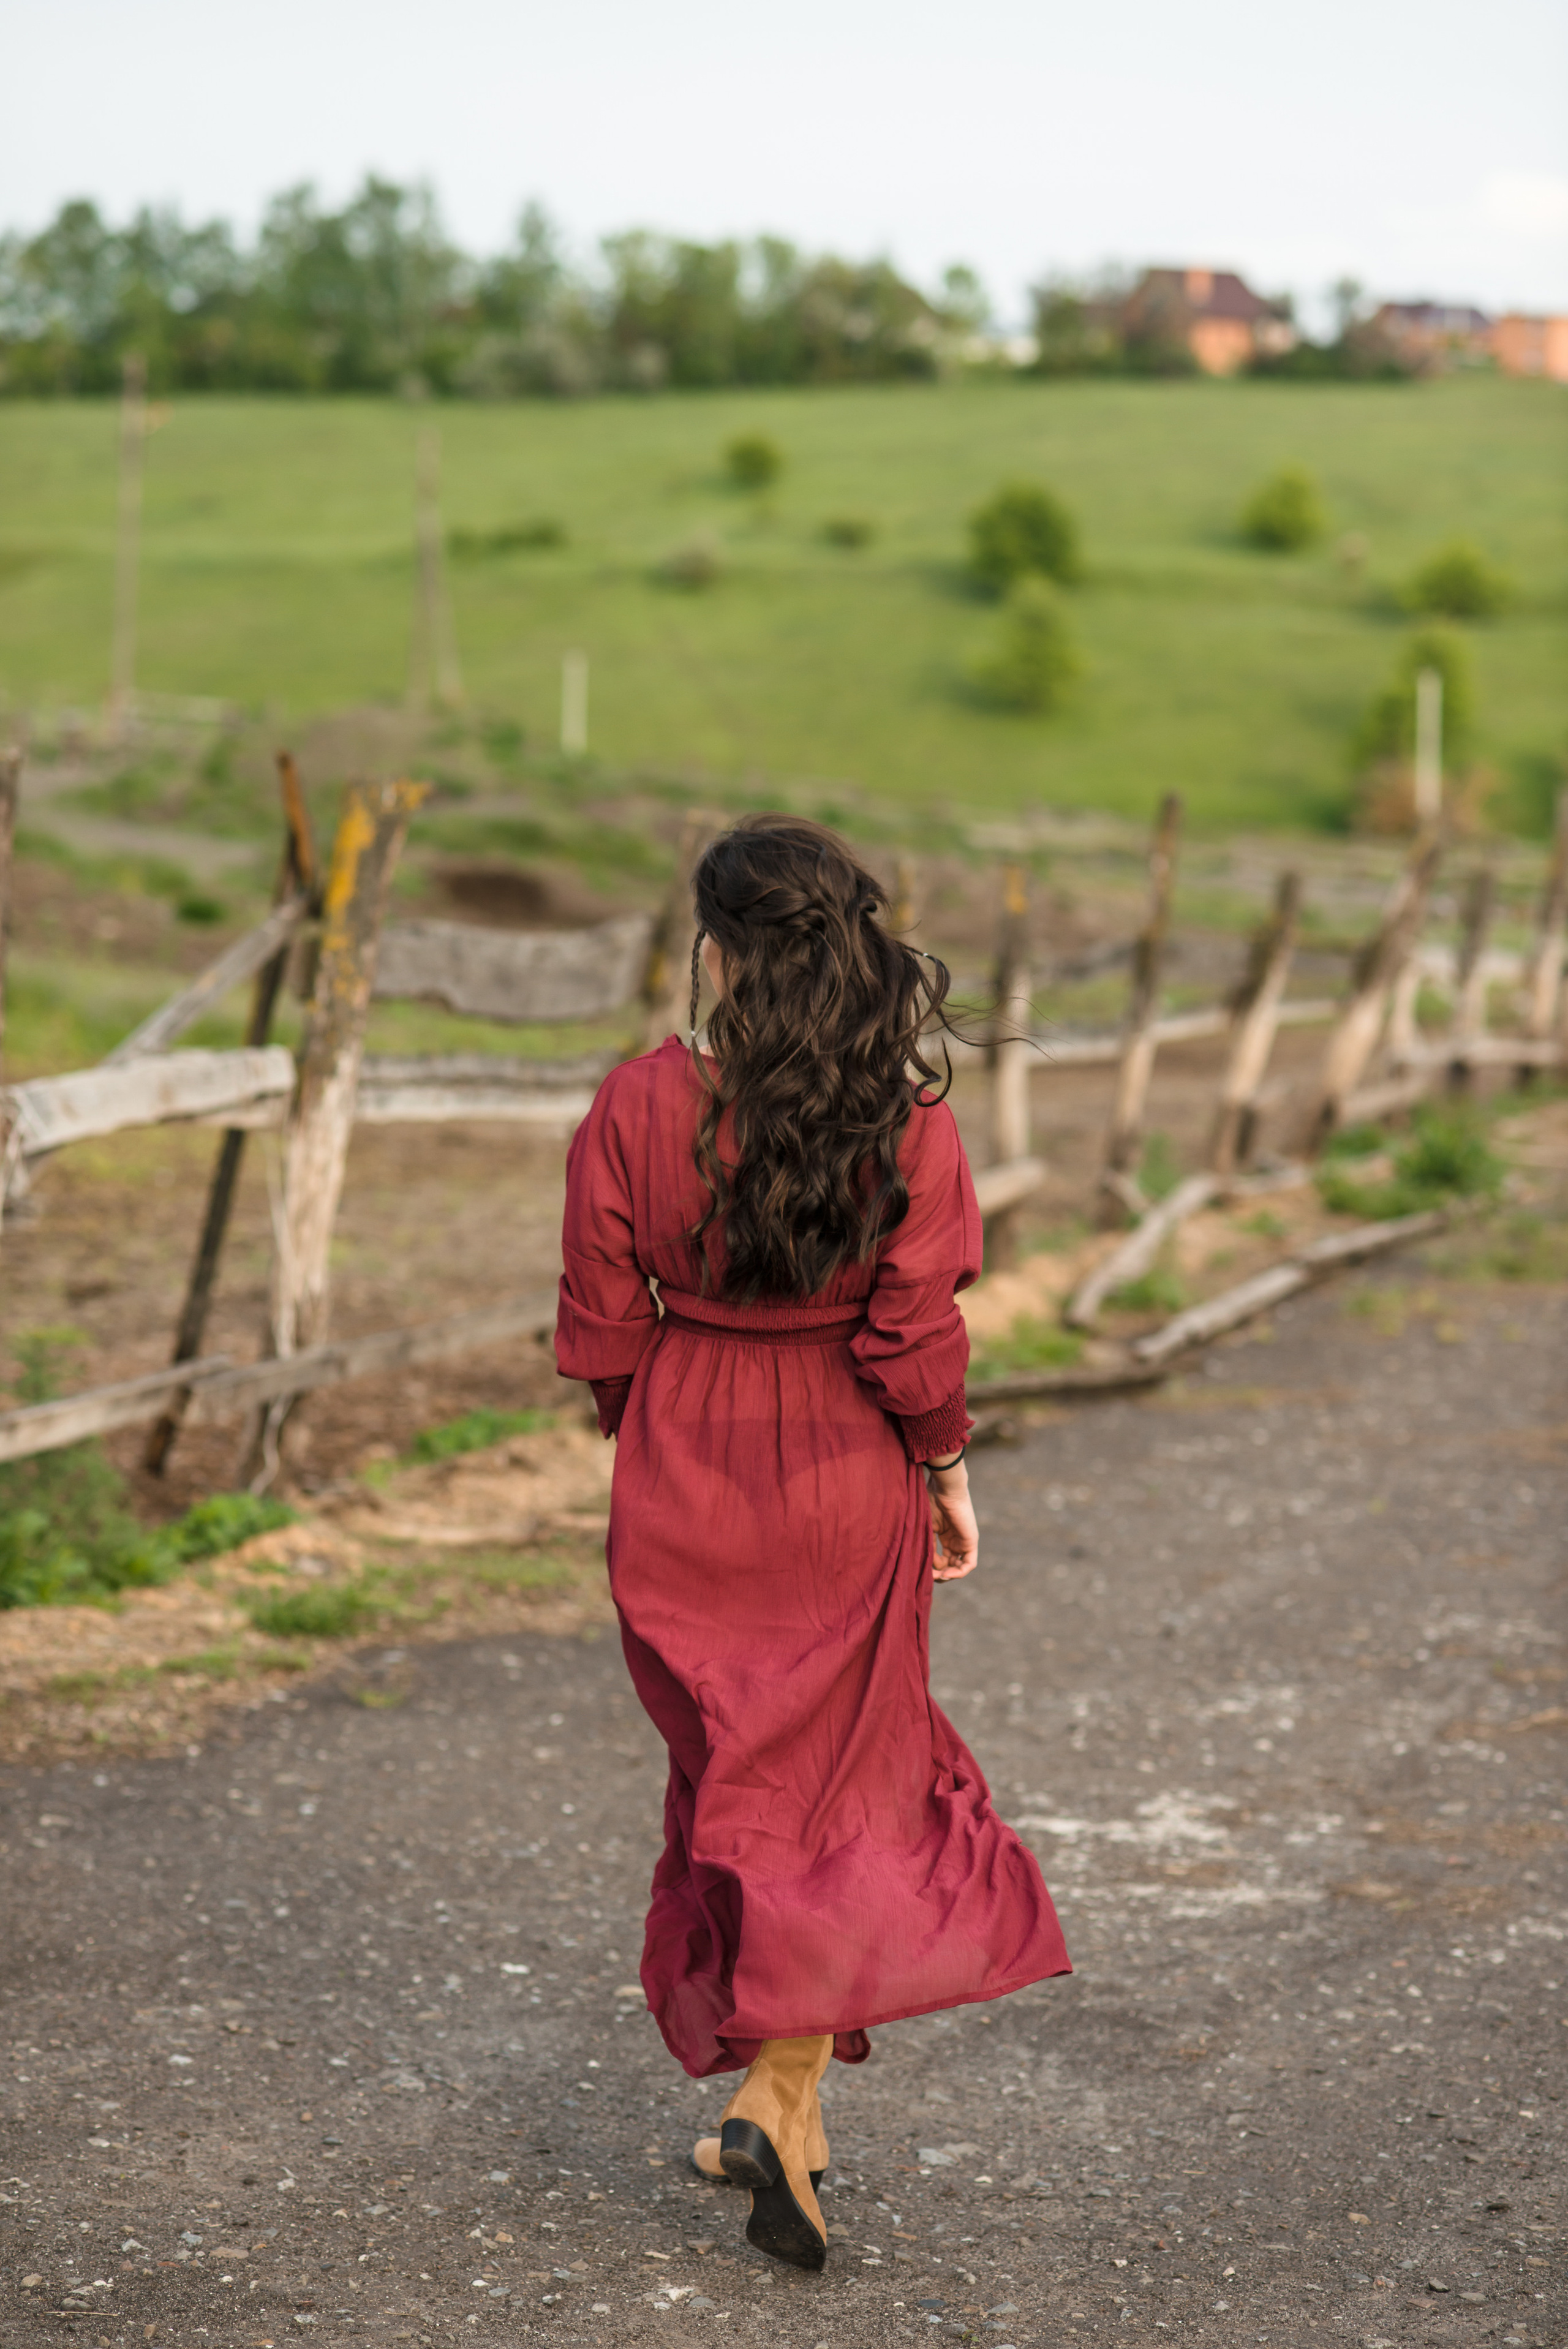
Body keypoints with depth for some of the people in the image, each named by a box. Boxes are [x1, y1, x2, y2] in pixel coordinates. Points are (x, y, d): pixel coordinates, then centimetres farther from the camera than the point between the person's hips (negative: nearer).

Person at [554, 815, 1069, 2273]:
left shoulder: (636, 1108, -11)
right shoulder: (904, 1120, -13)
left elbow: (603, 1334, -5)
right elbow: (916, 1337, -12)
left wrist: (654, 1443, 12)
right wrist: (949, 1473, 4)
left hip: (683, 1484, 1)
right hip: (849, 1489, -1)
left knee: (727, 1776, 18)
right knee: (841, 1785, 13)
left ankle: (782, 2111, 28)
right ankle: (779, 2096, 1)